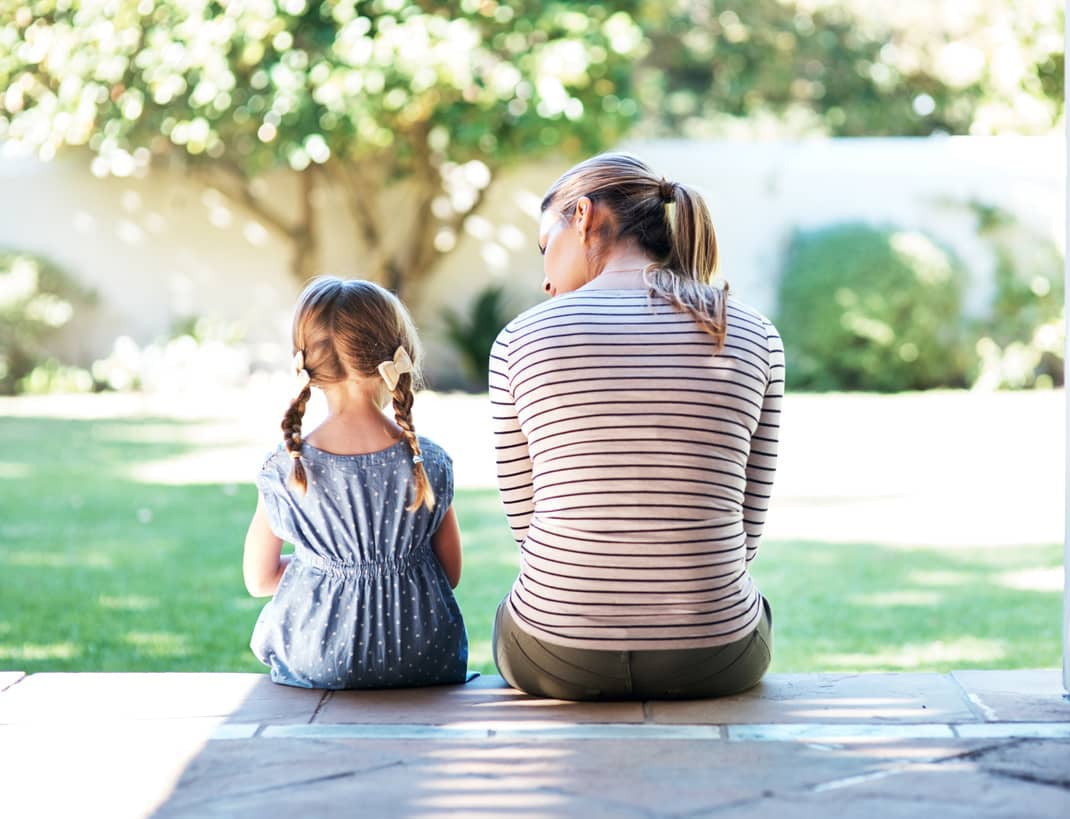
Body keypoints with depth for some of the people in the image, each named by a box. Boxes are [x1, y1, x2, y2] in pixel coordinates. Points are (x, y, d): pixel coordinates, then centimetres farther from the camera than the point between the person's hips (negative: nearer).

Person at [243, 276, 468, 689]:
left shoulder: (284, 469, -11)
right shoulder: (430, 463, -10)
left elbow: (259, 580, 1)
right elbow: (451, 574, 1)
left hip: (314, 666, 0)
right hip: (424, 663, 1)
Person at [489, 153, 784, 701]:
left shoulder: (521, 339, -5)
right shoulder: (754, 338, -1)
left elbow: (526, 517, 3)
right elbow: (745, 528, 4)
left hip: (558, 658, -1)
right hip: (712, 660, 1)